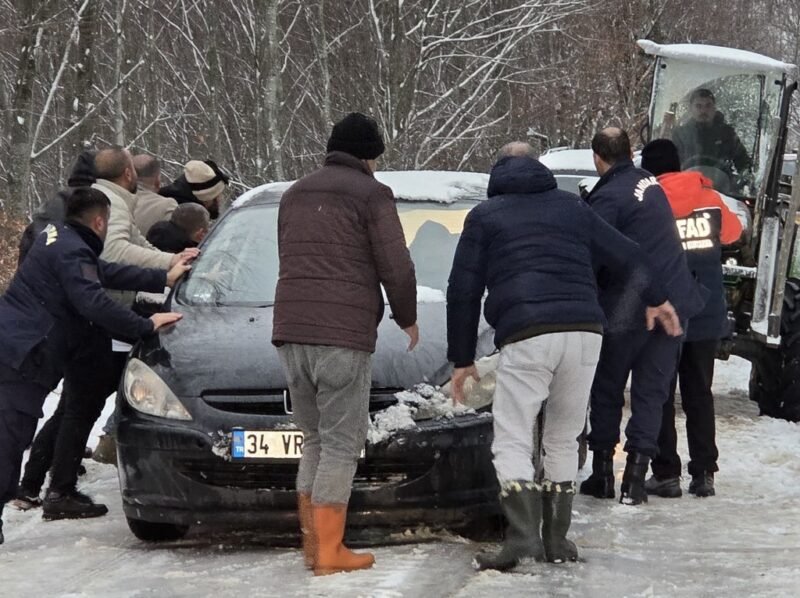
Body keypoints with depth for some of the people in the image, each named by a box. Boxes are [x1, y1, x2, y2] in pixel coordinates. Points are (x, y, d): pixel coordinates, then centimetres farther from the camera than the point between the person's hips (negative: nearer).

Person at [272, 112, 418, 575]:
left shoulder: (295, 194, 20)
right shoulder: (371, 194, -1)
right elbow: (397, 268, -5)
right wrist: (408, 318, 11)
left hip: (291, 331, 6)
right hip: (344, 335, -6)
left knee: (316, 439, 15)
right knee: (341, 443, -2)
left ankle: (312, 542, 13)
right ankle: (329, 551, -4)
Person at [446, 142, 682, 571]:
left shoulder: (484, 216, 14)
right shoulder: (571, 207, 23)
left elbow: (463, 291, 10)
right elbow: (626, 256, 27)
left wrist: (462, 358, 16)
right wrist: (656, 299, 44)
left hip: (525, 338, -4)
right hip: (585, 331, 4)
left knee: (512, 443, -2)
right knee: (562, 441, 17)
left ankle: (523, 537, -19)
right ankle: (556, 539, 14)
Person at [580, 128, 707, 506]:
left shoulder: (607, 198, -15)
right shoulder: (649, 183, 10)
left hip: (628, 307, -6)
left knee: (607, 389, 10)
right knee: (651, 390, 6)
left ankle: (602, 472, 14)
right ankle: (635, 479, 1)